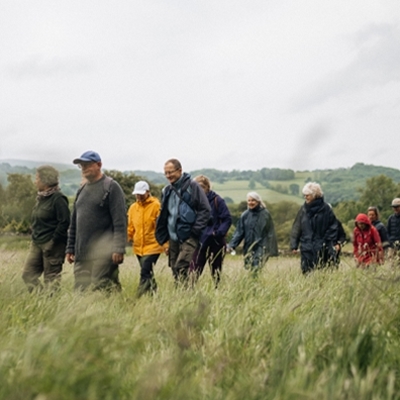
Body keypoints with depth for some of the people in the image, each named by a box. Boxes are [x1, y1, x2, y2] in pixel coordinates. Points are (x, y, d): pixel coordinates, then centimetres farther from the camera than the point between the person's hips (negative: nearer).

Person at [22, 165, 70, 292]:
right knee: (28, 274, 5)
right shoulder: (41, 197, 12)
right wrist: (35, 236, 12)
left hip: (52, 244, -9)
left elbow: (65, 222, -19)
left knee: (51, 277, 0)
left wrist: (53, 241, -19)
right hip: (36, 243, 9)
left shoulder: (58, 198, -15)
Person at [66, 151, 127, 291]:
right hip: (82, 253, 7)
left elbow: (120, 221, -11)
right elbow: (74, 223, 22)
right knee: (81, 290, 4)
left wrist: (118, 249, -18)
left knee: (101, 287, -10)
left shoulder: (111, 187, -4)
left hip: (103, 253, -7)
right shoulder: (82, 190, 19)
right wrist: (70, 248, 17)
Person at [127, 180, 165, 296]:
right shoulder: (133, 207, 9)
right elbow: (131, 227, 16)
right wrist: (128, 237, 1)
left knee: (145, 273, -14)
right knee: (148, 273, 15)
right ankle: (153, 293, 27)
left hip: (152, 246, -6)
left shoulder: (156, 206, -8)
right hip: (139, 247, 6)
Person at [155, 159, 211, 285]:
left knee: (181, 269, -19)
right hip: (173, 239, 6)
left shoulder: (192, 186, -4)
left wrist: (195, 231, -11)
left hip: (188, 238, -6)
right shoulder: (167, 190, 15)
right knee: (175, 272, 6)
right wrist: (164, 240, 16)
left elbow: (205, 210, -5)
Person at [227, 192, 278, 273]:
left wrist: (271, 249, -5)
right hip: (248, 248, 4)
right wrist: (232, 245, -9)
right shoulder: (245, 215, 7)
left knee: (256, 270, -17)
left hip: (261, 247, -4)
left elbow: (270, 233, -1)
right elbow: (239, 232, 4)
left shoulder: (265, 214, -1)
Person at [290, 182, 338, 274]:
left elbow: (333, 227, 0)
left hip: (321, 249, -3)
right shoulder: (303, 209, 5)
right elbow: (296, 228, 6)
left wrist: (331, 244, -6)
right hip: (306, 249, 3)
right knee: (306, 272, 3)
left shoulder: (326, 208, -3)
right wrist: (294, 245, 2)